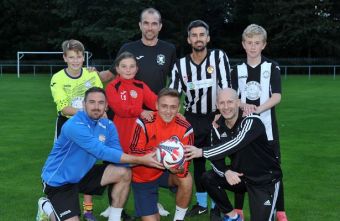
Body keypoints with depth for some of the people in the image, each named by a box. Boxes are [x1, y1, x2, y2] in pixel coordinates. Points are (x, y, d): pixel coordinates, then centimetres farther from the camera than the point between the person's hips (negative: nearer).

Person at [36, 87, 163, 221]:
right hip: (58, 180, -7)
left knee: (124, 173, -10)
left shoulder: (108, 125, -5)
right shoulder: (74, 125, -28)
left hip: (82, 174, 7)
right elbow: (102, 152, -36)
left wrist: (142, 160, -31)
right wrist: (141, 160, -37)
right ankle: (47, 207, 14)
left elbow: (116, 153, -12)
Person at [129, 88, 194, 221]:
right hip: (142, 177, -2)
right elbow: (134, 152, -24)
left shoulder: (185, 128, -15)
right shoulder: (144, 122, -22)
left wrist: (180, 169, -38)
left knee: (186, 179, -30)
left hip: (166, 173, 2)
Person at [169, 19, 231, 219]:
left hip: (216, 116, -3)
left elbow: (226, 88, -18)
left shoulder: (219, 57, -12)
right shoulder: (180, 65, -4)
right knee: (197, 160, 12)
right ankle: (201, 203, 27)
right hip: (193, 118, 3)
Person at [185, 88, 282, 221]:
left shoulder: (252, 121, -24)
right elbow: (217, 158, -5)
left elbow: (236, 144, -40)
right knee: (207, 179, -12)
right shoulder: (219, 127, -3)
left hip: (265, 179, -6)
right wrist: (226, 172, -28)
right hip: (241, 176, 6)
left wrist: (202, 152, -40)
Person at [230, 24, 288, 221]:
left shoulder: (272, 67, 0)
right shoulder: (237, 70, 7)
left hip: (267, 126, -2)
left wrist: (258, 109, -25)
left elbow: (277, 96, -9)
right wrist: (244, 106, -20)